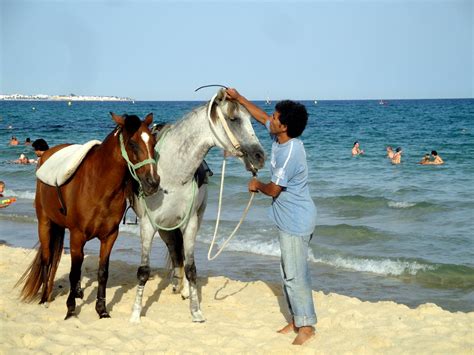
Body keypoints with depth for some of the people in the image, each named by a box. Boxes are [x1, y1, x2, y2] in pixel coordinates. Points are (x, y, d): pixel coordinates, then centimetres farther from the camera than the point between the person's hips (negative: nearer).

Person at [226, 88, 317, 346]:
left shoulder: (289, 153, -26)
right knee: (290, 271, 17)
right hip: (290, 219, 10)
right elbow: (261, 116, 19)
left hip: (296, 223, -10)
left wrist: (257, 185, 1)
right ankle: (297, 319, 27)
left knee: (294, 275, -4)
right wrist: (238, 98, 18)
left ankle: (306, 326, 5)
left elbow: (273, 190, -19)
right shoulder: (281, 138, 1)